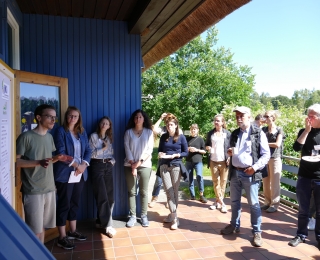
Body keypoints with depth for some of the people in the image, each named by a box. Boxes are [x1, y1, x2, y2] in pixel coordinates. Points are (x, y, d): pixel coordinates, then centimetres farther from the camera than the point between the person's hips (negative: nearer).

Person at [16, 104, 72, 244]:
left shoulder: (50, 137, 11)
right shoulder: (26, 137, -12)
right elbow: (16, 161, -13)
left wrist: (57, 158, 0)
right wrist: (39, 162, -24)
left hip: (49, 189, 7)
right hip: (33, 192, -7)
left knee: (42, 226, 17)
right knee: (34, 229, 1)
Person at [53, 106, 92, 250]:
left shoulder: (82, 132, 11)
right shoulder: (61, 131, -6)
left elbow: (88, 150, 8)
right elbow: (61, 152, -14)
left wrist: (84, 164, -8)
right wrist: (75, 164, -18)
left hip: (80, 174, 6)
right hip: (65, 174, -6)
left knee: (75, 203, 16)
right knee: (64, 204, 1)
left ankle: (73, 231, 30)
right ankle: (62, 237, 11)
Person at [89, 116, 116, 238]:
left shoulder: (109, 138, 17)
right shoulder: (93, 136, -2)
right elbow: (91, 153, -8)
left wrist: (113, 160, 1)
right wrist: (103, 148, -15)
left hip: (108, 166, 6)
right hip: (97, 166, -6)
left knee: (109, 195, 3)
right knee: (102, 196, -7)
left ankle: (100, 221, 18)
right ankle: (107, 225, -4)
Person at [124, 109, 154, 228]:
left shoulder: (149, 132, 5)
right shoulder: (128, 132, 6)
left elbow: (150, 149, -2)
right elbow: (127, 148, -1)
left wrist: (139, 162, -12)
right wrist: (132, 164, -10)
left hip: (145, 165, 0)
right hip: (130, 165, 1)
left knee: (144, 192, 4)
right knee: (131, 192, 4)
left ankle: (144, 216, 14)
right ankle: (132, 216, 13)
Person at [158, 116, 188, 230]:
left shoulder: (181, 137, -1)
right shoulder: (163, 137, 7)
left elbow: (186, 152, 1)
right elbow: (160, 150, 15)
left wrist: (175, 155, -14)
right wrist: (160, 154, -8)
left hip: (176, 166, -2)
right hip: (164, 166, 2)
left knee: (174, 191, 4)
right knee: (169, 191, -3)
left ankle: (172, 215, 15)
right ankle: (174, 217, 2)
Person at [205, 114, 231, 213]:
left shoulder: (227, 133, 0)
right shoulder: (210, 133, 8)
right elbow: (206, 145, 15)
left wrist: (230, 158, -11)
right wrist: (207, 147, -7)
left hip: (224, 161, -2)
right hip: (213, 161, 2)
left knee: (223, 182, 2)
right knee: (215, 182, 3)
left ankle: (218, 201, 12)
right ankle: (221, 203, 11)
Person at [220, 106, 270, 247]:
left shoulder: (258, 133, -5)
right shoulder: (234, 134, 11)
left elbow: (266, 154, -7)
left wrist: (255, 167, -17)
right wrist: (229, 152, -2)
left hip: (250, 173, -5)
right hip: (235, 172, 6)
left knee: (253, 203, 2)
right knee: (234, 201, 16)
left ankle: (257, 232, 16)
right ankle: (234, 225, 33)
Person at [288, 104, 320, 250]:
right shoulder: (304, 131, 4)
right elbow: (297, 148, -12)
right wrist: (307, 130, -15)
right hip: (304, 177, 1)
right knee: (303, 209, 10)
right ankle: (301, 235, 23)